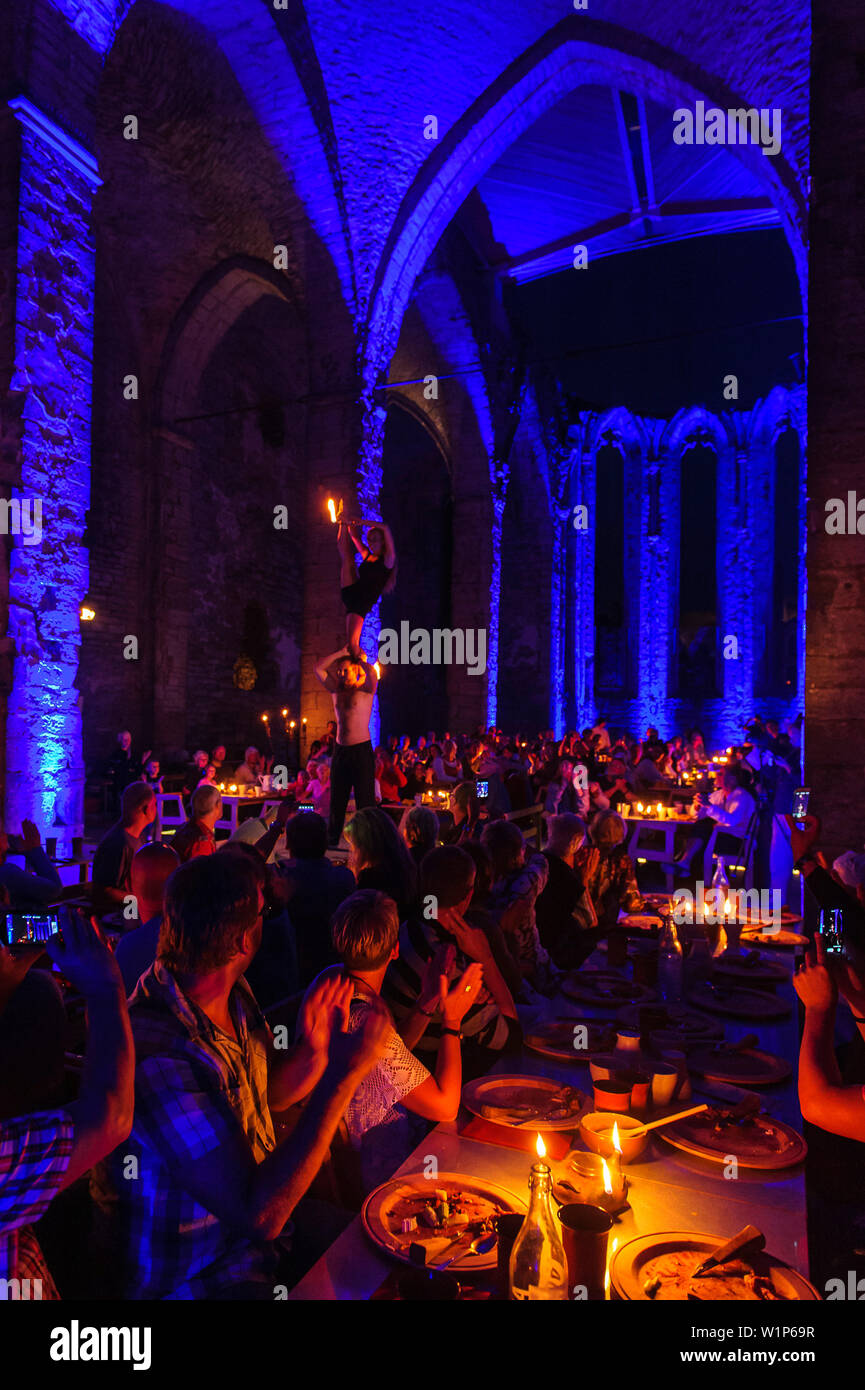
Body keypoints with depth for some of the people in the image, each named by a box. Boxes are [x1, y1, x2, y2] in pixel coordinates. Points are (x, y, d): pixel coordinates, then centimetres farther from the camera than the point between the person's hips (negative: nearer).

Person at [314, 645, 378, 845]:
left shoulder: (365, 690, -2)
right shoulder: (336, 690, 13)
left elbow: (372, 673, -23)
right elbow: (319, 668, 9)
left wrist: (358, 658, -4)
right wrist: (342, 652, 6)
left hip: (362, 750, -6)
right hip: (340, 750, 6)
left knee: (365, 801, -6)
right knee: (337, 800, 11)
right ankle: (332, 841, 20)